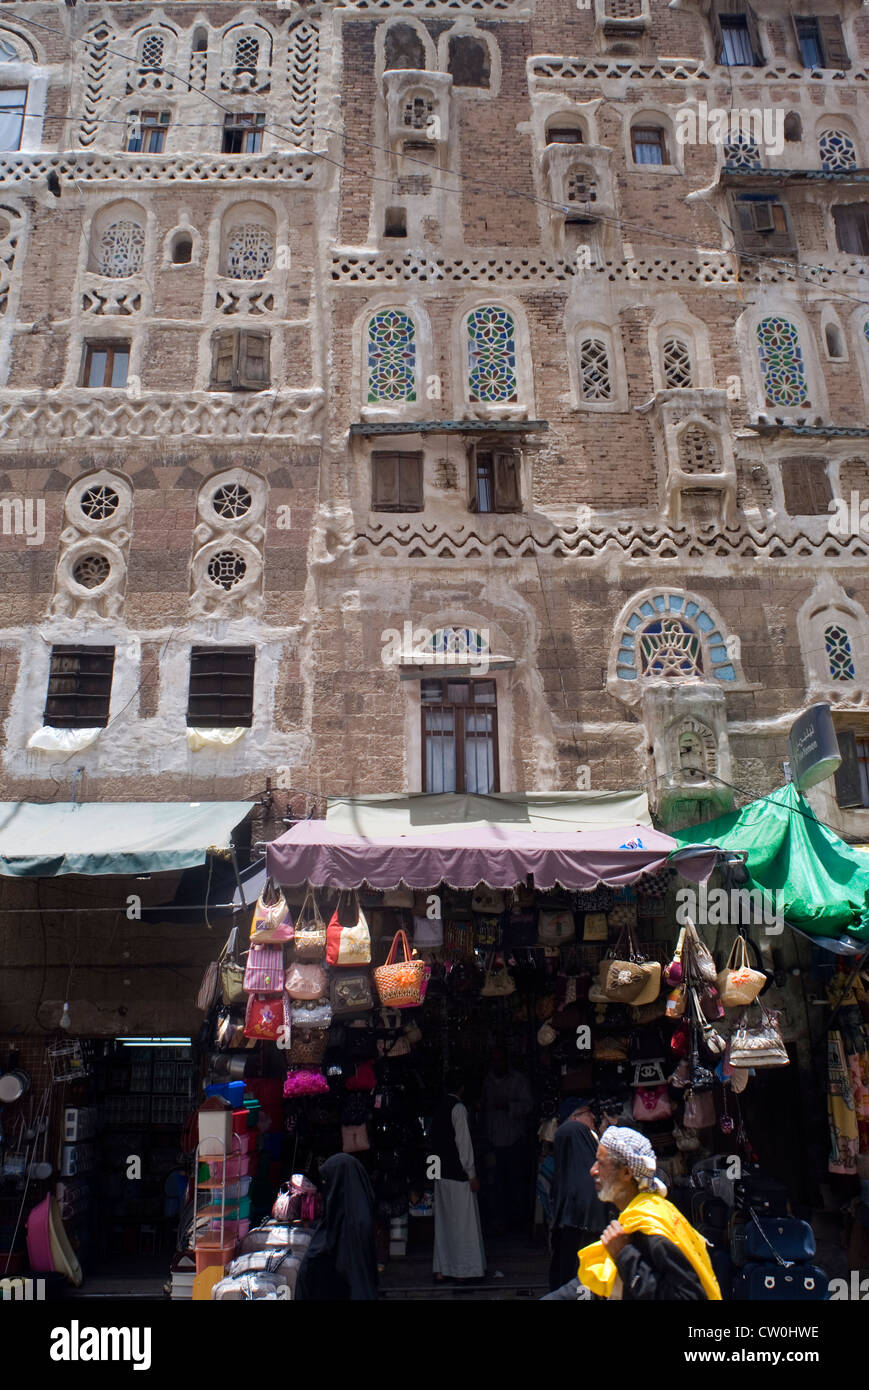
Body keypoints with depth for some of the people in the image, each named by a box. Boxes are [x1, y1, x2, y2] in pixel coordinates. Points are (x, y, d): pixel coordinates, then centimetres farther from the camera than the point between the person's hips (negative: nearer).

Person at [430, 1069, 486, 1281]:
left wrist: (438, 1166, 17)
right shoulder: (458, 1108, -14)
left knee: (443, 1221, 13)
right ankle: (463, 1269, 9)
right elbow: (463, 1143, -15)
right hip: (458, 1175, -7)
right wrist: (472, 1175, -10)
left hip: (441, 1173, 7)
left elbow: (435, 1141, 11)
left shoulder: (439, 1108, 8)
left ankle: (441, 1269, 18)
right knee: (463, 1221, 3)